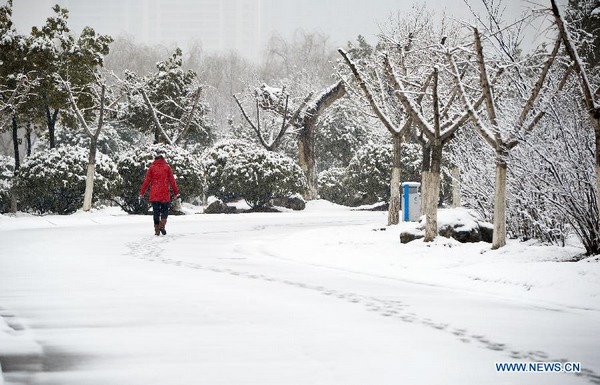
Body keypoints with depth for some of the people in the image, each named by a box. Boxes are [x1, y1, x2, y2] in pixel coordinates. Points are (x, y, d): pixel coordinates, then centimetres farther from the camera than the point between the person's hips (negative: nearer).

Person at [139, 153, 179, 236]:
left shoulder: (152, 168, 4)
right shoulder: (167, 167, 4)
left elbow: (146, 181, 1)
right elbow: (172, 181, 3)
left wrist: (142, 192, 5)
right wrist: (176, 192, 8)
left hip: (154, 194, 1)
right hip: (165, 194, -1)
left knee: (156, 212, 6)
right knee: (165, 210, 8)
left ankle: (157, 230, 2)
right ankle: (162, 225, -15)